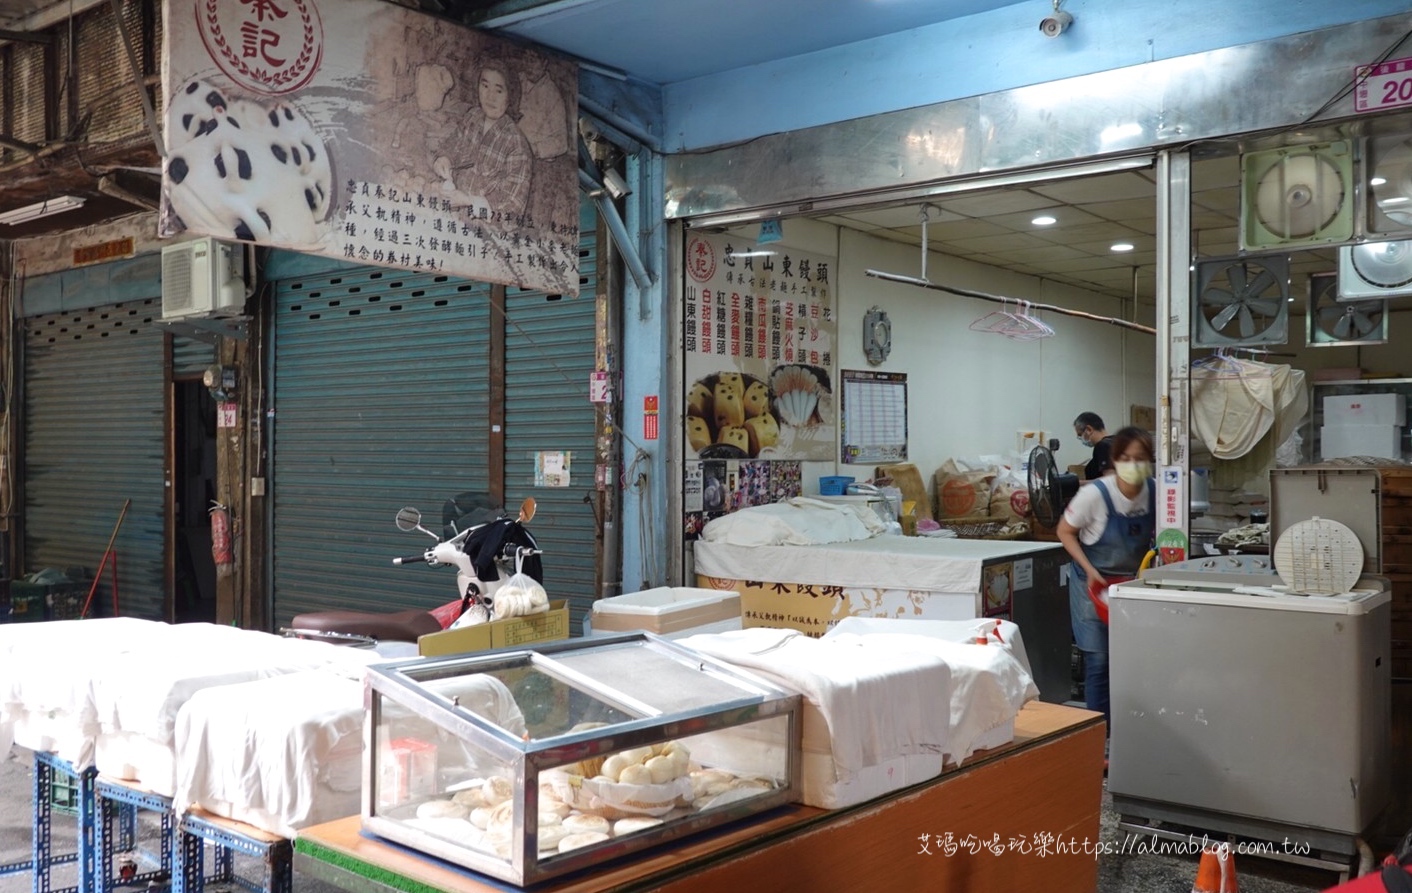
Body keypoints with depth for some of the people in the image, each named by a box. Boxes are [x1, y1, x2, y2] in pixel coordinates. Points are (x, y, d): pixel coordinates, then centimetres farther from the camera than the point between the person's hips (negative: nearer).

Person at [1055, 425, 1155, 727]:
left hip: (1135, 580, 4)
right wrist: (1090, 570, -18)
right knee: (1098, 660, -2)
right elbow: (1065, 532, -10)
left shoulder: (1155, 492, -12)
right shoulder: (1095, 494, -24)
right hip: (1094, 581, -3)